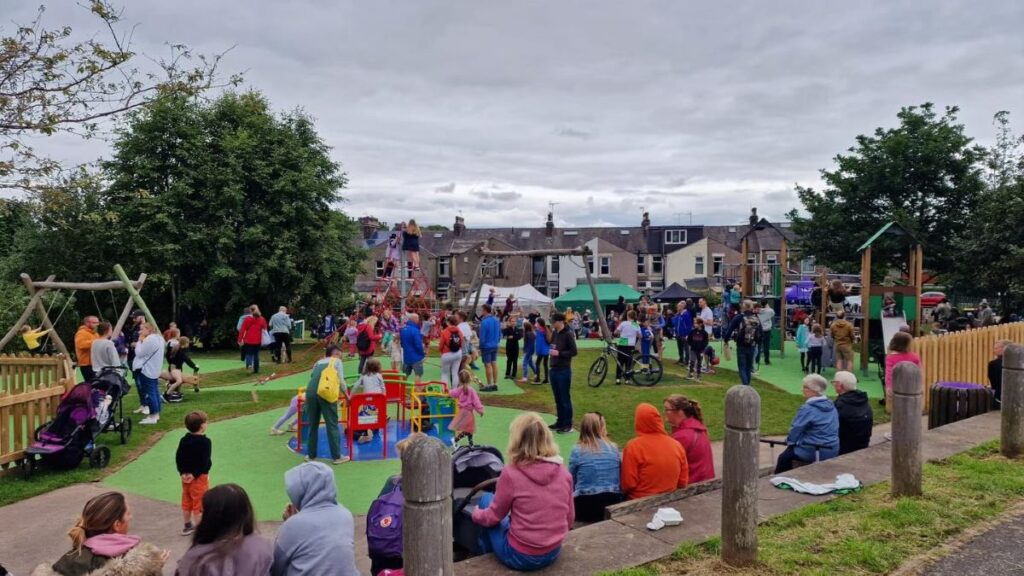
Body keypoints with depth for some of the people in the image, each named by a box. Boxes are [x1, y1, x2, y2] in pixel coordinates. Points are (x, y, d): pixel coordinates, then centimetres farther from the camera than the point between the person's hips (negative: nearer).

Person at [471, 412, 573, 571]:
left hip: (519, 557, -5)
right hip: (553, 554, 5)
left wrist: (476, 514, 18)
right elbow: (569, 520, 5)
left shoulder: (511, 473, -19)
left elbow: (493, 517, -4)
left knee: (487, 499, 16)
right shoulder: (564, 473, -7)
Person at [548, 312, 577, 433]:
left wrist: (559, 353, -19)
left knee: (565, 398, -1)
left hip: (564, 371, -7)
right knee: (557, 398, 12)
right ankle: (560, 422, 22)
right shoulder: (554, 333, 8)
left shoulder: (568, 334, -12)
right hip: (554, 369, 7)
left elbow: (573, 352, -14)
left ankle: (568, 424, 6)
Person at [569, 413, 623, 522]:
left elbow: (571, 481, 3)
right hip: (613, 503, 3)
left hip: (585, 506, -3)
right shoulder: (614, 448, 1)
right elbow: (620, 476, 12)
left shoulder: (577, 450, -7)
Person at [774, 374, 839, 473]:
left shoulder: (807, 409, -19)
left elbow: (795, 430, -15)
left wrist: (789, 441, 6)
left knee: (784, 457, 11)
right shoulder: (831, 406, 5)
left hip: (815, 453, -8)